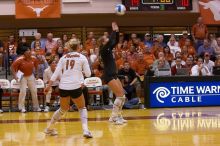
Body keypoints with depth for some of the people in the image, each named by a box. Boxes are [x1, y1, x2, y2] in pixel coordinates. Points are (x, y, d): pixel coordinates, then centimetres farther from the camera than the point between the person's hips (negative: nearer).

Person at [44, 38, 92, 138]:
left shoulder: (64, 57, 10)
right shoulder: (82, 57, 2)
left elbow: (56, 73, 5)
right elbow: (88, 74, 4)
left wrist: (48, 86, 7)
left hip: (63, 87, 4)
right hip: (75, 87, -4)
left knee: (63, 109, 25)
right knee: (82, 108, 15)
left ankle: (49, 128, 31)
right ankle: (85, 130, -5)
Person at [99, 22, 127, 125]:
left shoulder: (109, 49, 13)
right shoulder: (103, 50, -9)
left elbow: (116, 41, 13)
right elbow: (110, 41, -23)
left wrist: (117, 31, 0)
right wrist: (114, 31, -14)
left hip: (113, 75, 9)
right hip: (108, 76, -9)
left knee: (122, 96, 7)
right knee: (120, 95, -13)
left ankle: (117, 116, 14)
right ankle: (114, 117, -9)